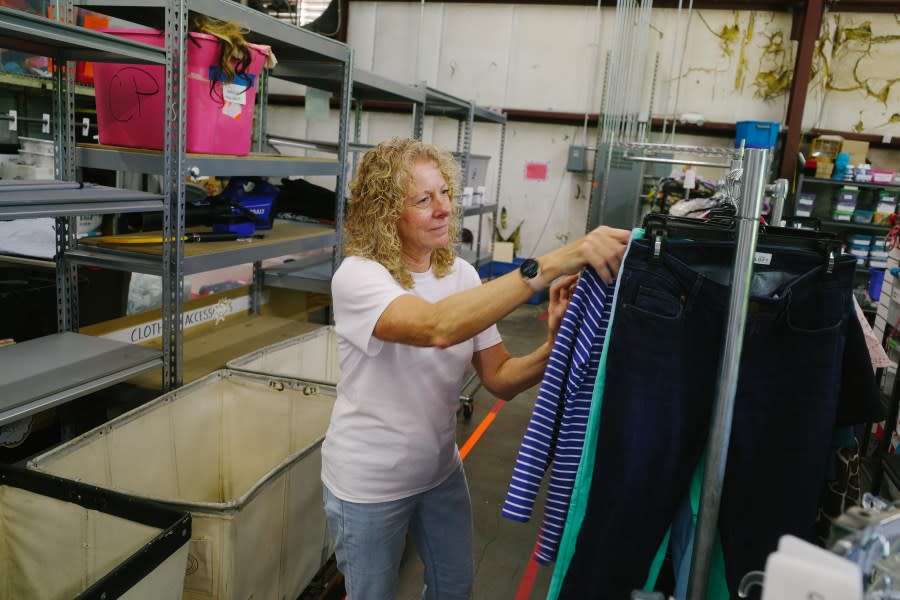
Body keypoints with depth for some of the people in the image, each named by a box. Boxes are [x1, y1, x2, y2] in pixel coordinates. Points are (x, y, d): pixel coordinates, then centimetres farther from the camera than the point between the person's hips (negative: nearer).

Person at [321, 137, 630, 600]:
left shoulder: (460, 274, -6)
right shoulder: (357, 277, -24)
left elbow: (500, 379, -7)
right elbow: (437, 327, -45)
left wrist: (553, 345, -27)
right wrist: (549, 265, -49)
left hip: (440, 470, 6)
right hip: (369, 487, -5)